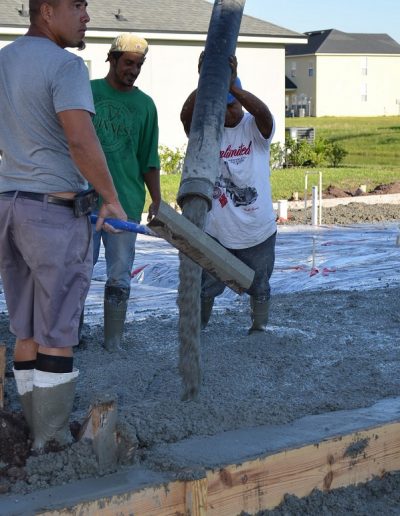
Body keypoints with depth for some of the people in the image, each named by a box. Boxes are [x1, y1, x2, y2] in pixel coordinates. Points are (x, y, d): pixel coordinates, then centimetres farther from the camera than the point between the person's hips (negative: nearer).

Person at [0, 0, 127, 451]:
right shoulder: (65, 65, -15)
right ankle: (54, 442, 8)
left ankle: (38, 433, 20)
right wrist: (112, 198, -15)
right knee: (56, 334, 0)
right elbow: (81, 142, -26)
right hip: (56, 210, -8)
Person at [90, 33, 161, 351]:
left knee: (119, 278, 4)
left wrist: (157, 201, 5)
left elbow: (149, 160, 11)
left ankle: (113, 343, 12)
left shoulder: (145, 105, 7)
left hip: (126, 203, 1)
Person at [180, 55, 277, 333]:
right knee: (206, 287, 10)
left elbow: (264, 112, -32)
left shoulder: (255, 128, -8)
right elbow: (186, 115, -27)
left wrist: (232, 86, -47)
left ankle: (259, 330, 39)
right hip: (215, 230, 0)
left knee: (259, 288, 18)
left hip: (258, 230, 0)